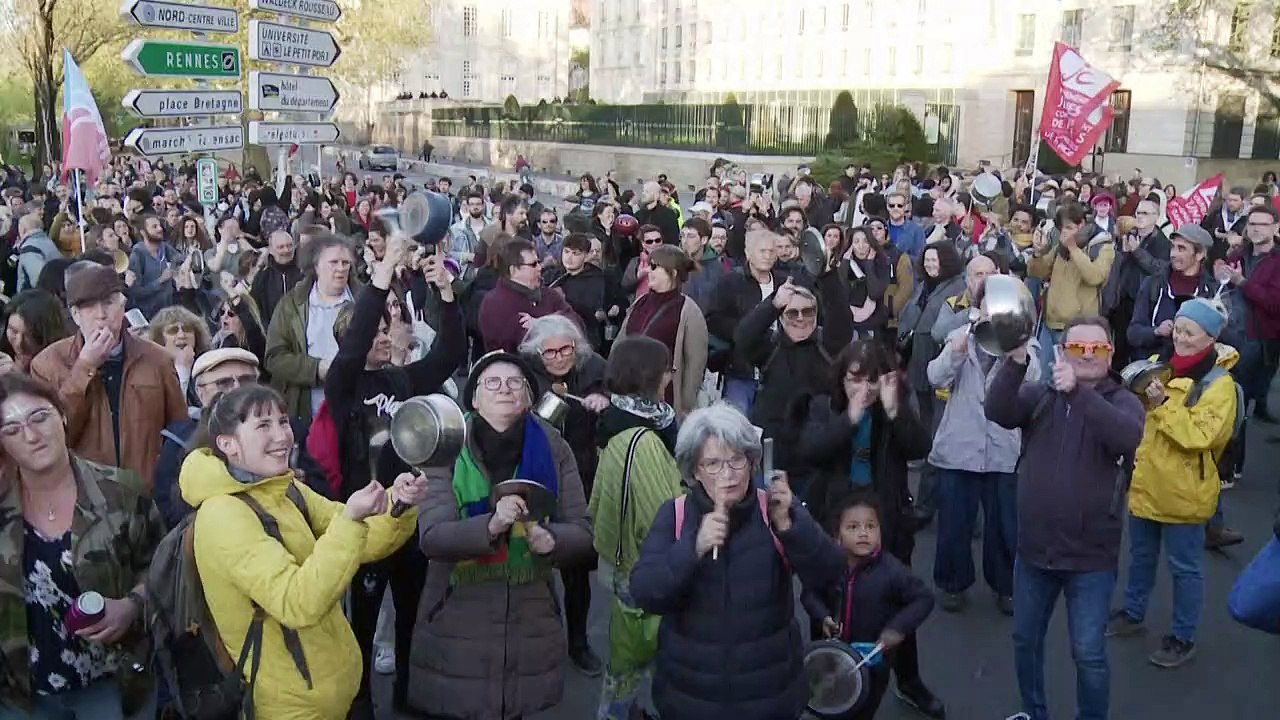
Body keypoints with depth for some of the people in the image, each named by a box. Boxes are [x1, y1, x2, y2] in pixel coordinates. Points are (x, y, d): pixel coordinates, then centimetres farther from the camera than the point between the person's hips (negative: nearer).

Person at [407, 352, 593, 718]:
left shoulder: (553, 450, 0)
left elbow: (582, 532, -1)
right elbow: (431, 537, -15)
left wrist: (549, 539, -22)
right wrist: (491, 525, -32)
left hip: (530, 625, 2)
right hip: (458, 625, -1)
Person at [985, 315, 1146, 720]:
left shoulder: (1122, 401, -5)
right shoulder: (1039, 394, 2)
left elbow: (1128, 436, -27)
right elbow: (998, 412, -18)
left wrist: (1078, 391, -39)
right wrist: (1016, 361, -33)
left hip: (1091, 556, -3)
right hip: (1034, 548, 3)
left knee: (1088, 653, 2)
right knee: (1025, 641, 17)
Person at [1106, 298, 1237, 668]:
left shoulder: (1219, 384, -16)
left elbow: (1200, 435, -26)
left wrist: (1163, 404, -30)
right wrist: (1141, 392, -6)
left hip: (1182, 491, -7)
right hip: (1146, 481, 7)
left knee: (1184, 567, 7)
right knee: (1141, 555, 22)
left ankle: (1183, 638, 21)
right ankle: (1133, 612, 39)